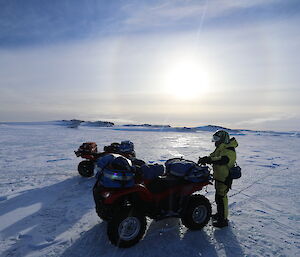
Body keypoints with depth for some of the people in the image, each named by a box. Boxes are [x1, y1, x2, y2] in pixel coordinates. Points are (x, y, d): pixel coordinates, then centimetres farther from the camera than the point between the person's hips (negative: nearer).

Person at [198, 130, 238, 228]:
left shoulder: (229, 151, -22)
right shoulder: (220, 148, 10)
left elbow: (221, 160, -39)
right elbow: (213, 156, 7)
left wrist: (208, 160, -48)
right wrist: (205, 159, -14)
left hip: (224, 179, -10)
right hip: (219, 177, 10)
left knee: (221, 197, -3)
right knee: (218, 196, 21)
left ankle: (223, 220, 11)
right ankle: (219, 213, 39)